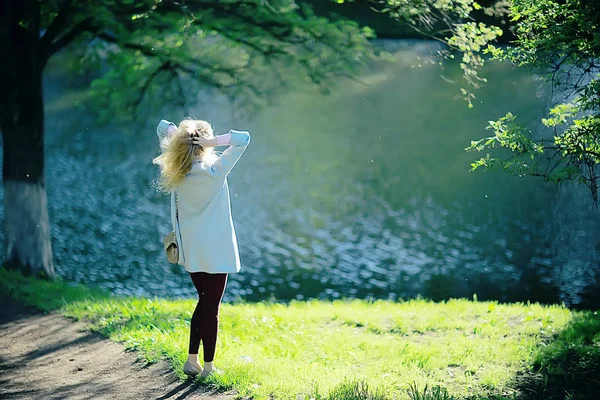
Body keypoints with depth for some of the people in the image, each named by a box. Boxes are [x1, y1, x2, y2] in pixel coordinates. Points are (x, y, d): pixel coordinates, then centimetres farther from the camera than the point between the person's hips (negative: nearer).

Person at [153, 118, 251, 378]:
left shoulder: (176, 172, -2)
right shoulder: (215, 171, -17)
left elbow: (163, 127, 10)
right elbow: (244, 138, -14)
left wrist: (177, 134, -10)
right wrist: (214, 141, -20)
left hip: (190, 251, 6)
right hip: (214, 251, -6)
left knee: (204, 302, 20)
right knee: (211, 308, 3)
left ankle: (192, 361, 19)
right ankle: (208, 367, 8)